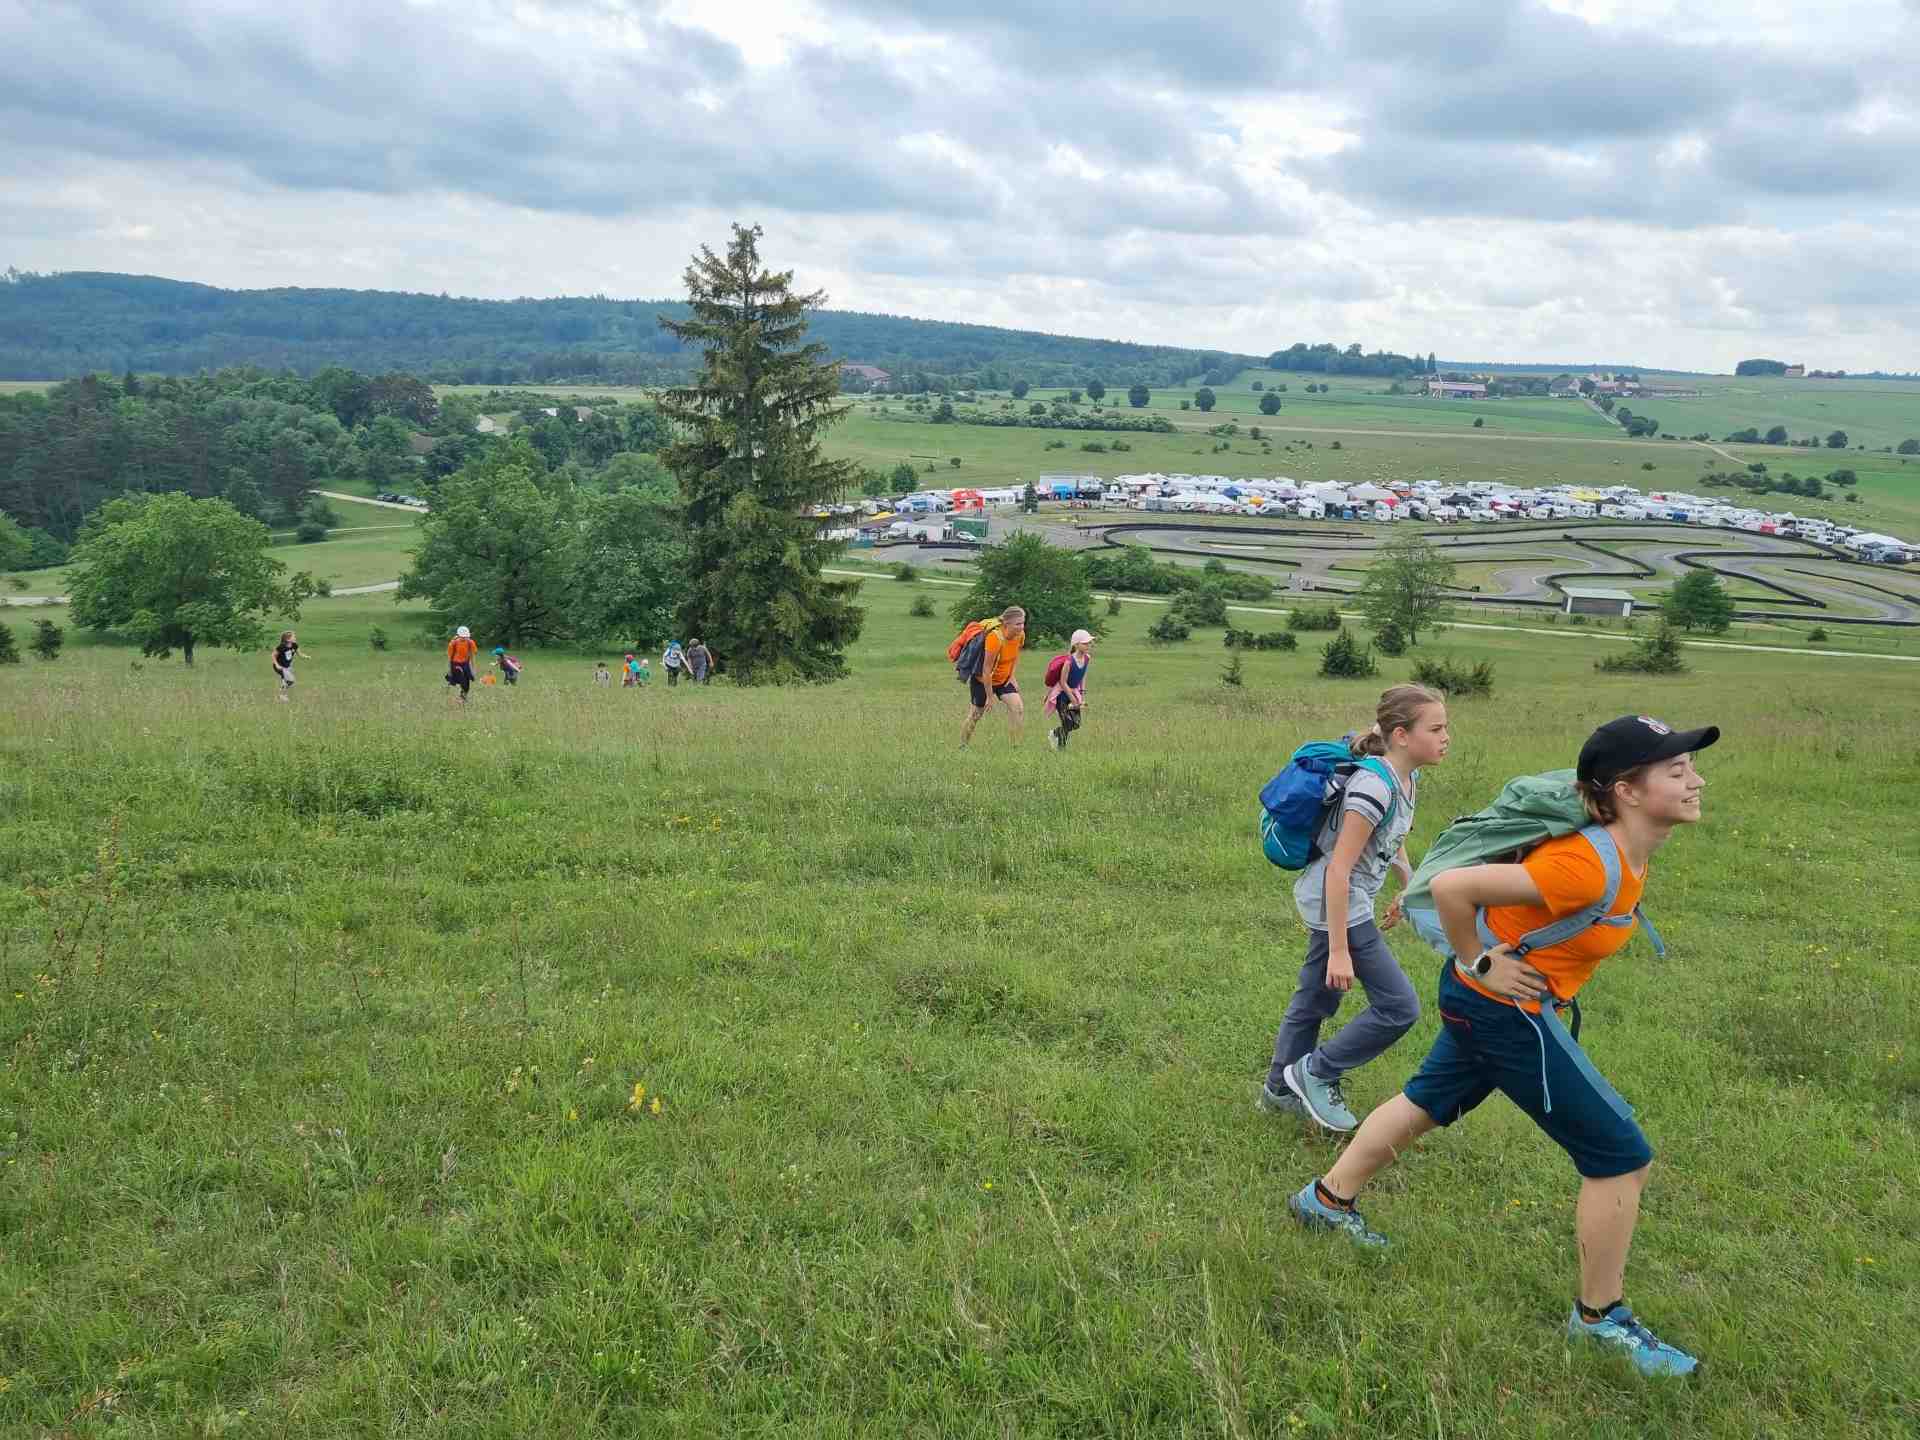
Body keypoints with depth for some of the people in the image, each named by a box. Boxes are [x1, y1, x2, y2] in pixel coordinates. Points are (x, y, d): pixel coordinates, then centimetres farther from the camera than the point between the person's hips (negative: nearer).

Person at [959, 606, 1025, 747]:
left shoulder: (1020, 635, -13)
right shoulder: (995, 637, -33)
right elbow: (986, 670, -29)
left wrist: (1011, 677, 3)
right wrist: (990, 696, -24)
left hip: (1003, 679, 6)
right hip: (982, 680, -6)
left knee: (1018, 707, -13)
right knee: (977, 712, 5)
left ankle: (1016, 746, -8)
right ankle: (962, 746, 24)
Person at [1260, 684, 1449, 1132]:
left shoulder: (1406, 780, 2)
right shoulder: (1373, 788, -26)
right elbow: (1339, 869, -27)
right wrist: (1339, 950, -26)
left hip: (1345, 900, 9)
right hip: (1338, 904, -9)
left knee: (1315, 999, 18)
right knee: (1399, 1006, -6)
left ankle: (1280, 1090, 32)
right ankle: (1315, 1072, 7)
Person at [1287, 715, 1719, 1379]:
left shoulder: (1628, 850, -2)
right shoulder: (1587, 869, -31)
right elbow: (1450, 886, -32)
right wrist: (1479, 965, -19)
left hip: (1486, 1003, 9)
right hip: (1505, 1009, -9)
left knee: (1429, 1101, 26)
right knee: (1621, 1156, 0)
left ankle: (1327, 1200, 43)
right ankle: (1601, 1317, 17)